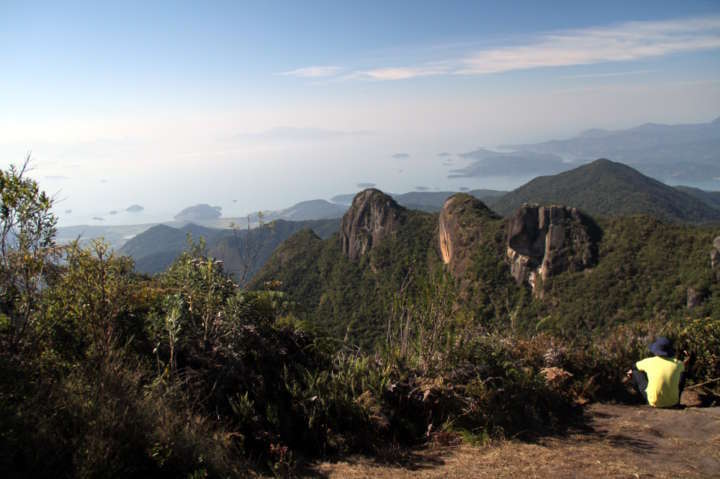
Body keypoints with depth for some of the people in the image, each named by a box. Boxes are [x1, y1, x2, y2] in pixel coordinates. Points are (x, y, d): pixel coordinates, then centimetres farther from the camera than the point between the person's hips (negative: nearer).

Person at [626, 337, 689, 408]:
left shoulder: (649, 362, -8)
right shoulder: (677, 363, -5)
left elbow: (636, 366, 16)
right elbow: (683, 367, 23)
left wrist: (632, 372, 37)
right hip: (673, 402, 2)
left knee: (635, 372, 11)